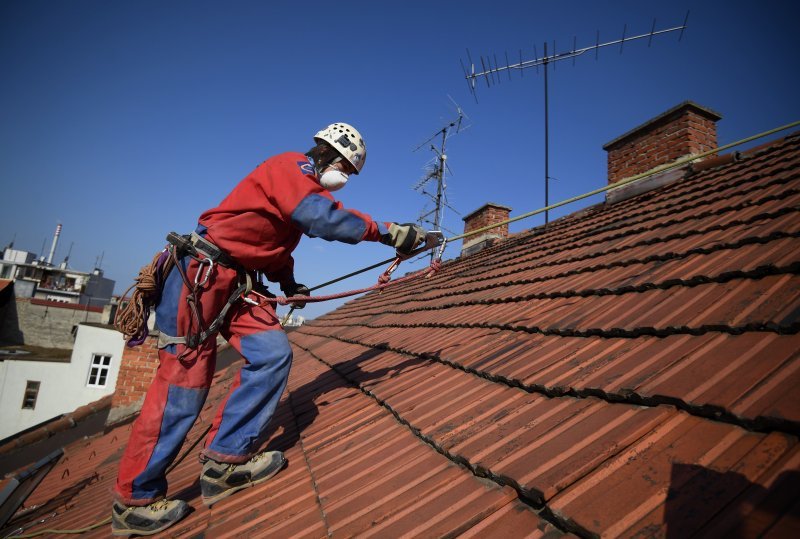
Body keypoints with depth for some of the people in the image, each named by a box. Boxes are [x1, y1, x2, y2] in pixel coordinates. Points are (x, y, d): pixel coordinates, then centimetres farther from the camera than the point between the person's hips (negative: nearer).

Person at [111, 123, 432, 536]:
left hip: (235, 284, 9)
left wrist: (289, 284, 11)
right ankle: (135, 500, 10)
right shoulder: (292, 166, -9)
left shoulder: (302, 184, 20)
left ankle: (224, 463, 2)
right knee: (184, 382, -6)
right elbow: (322, 218, -28)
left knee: (273, 353, -7)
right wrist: (385, 232, -24)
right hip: (198, 276, -9)